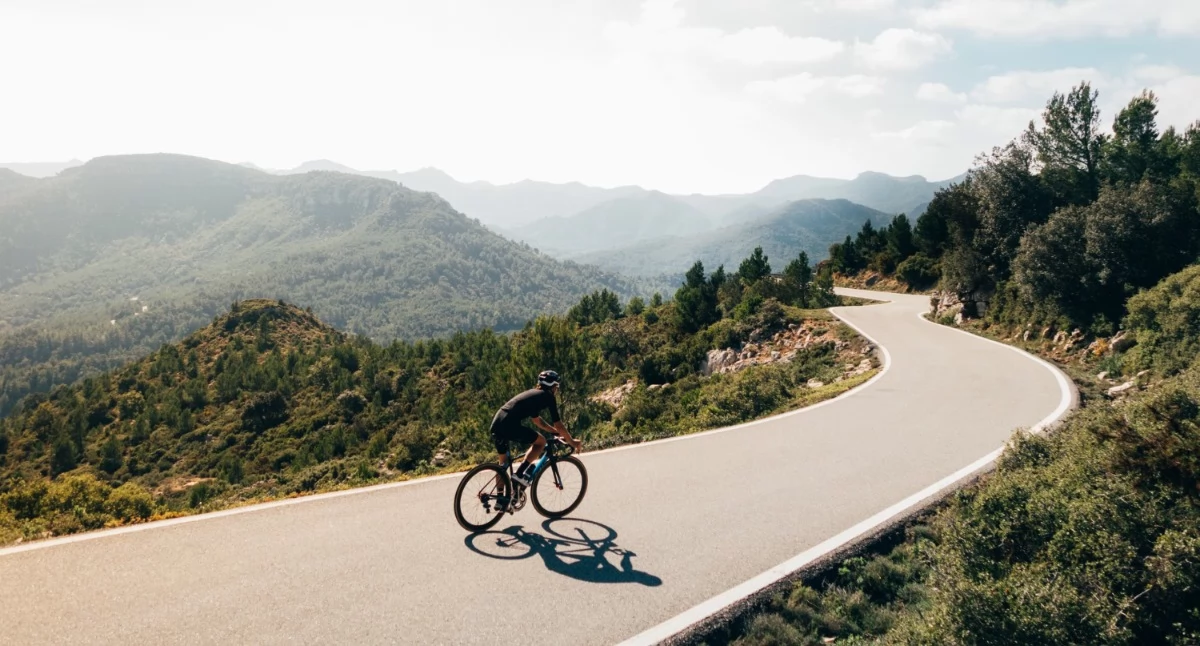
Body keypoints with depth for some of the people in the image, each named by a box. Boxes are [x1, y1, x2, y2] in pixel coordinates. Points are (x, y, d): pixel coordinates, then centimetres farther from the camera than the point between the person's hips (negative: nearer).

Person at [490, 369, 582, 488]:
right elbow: (558, 424, 6)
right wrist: (572, 442, 18)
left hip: (496, 424, 9)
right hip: (510, 425, -9)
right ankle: (519, 474, 0)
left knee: (503, 463, 21)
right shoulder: (548, 397, 5)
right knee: (541, 441, 8)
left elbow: (536, 420, 40)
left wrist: (556, 432, 45)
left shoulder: (532, 394, 28)